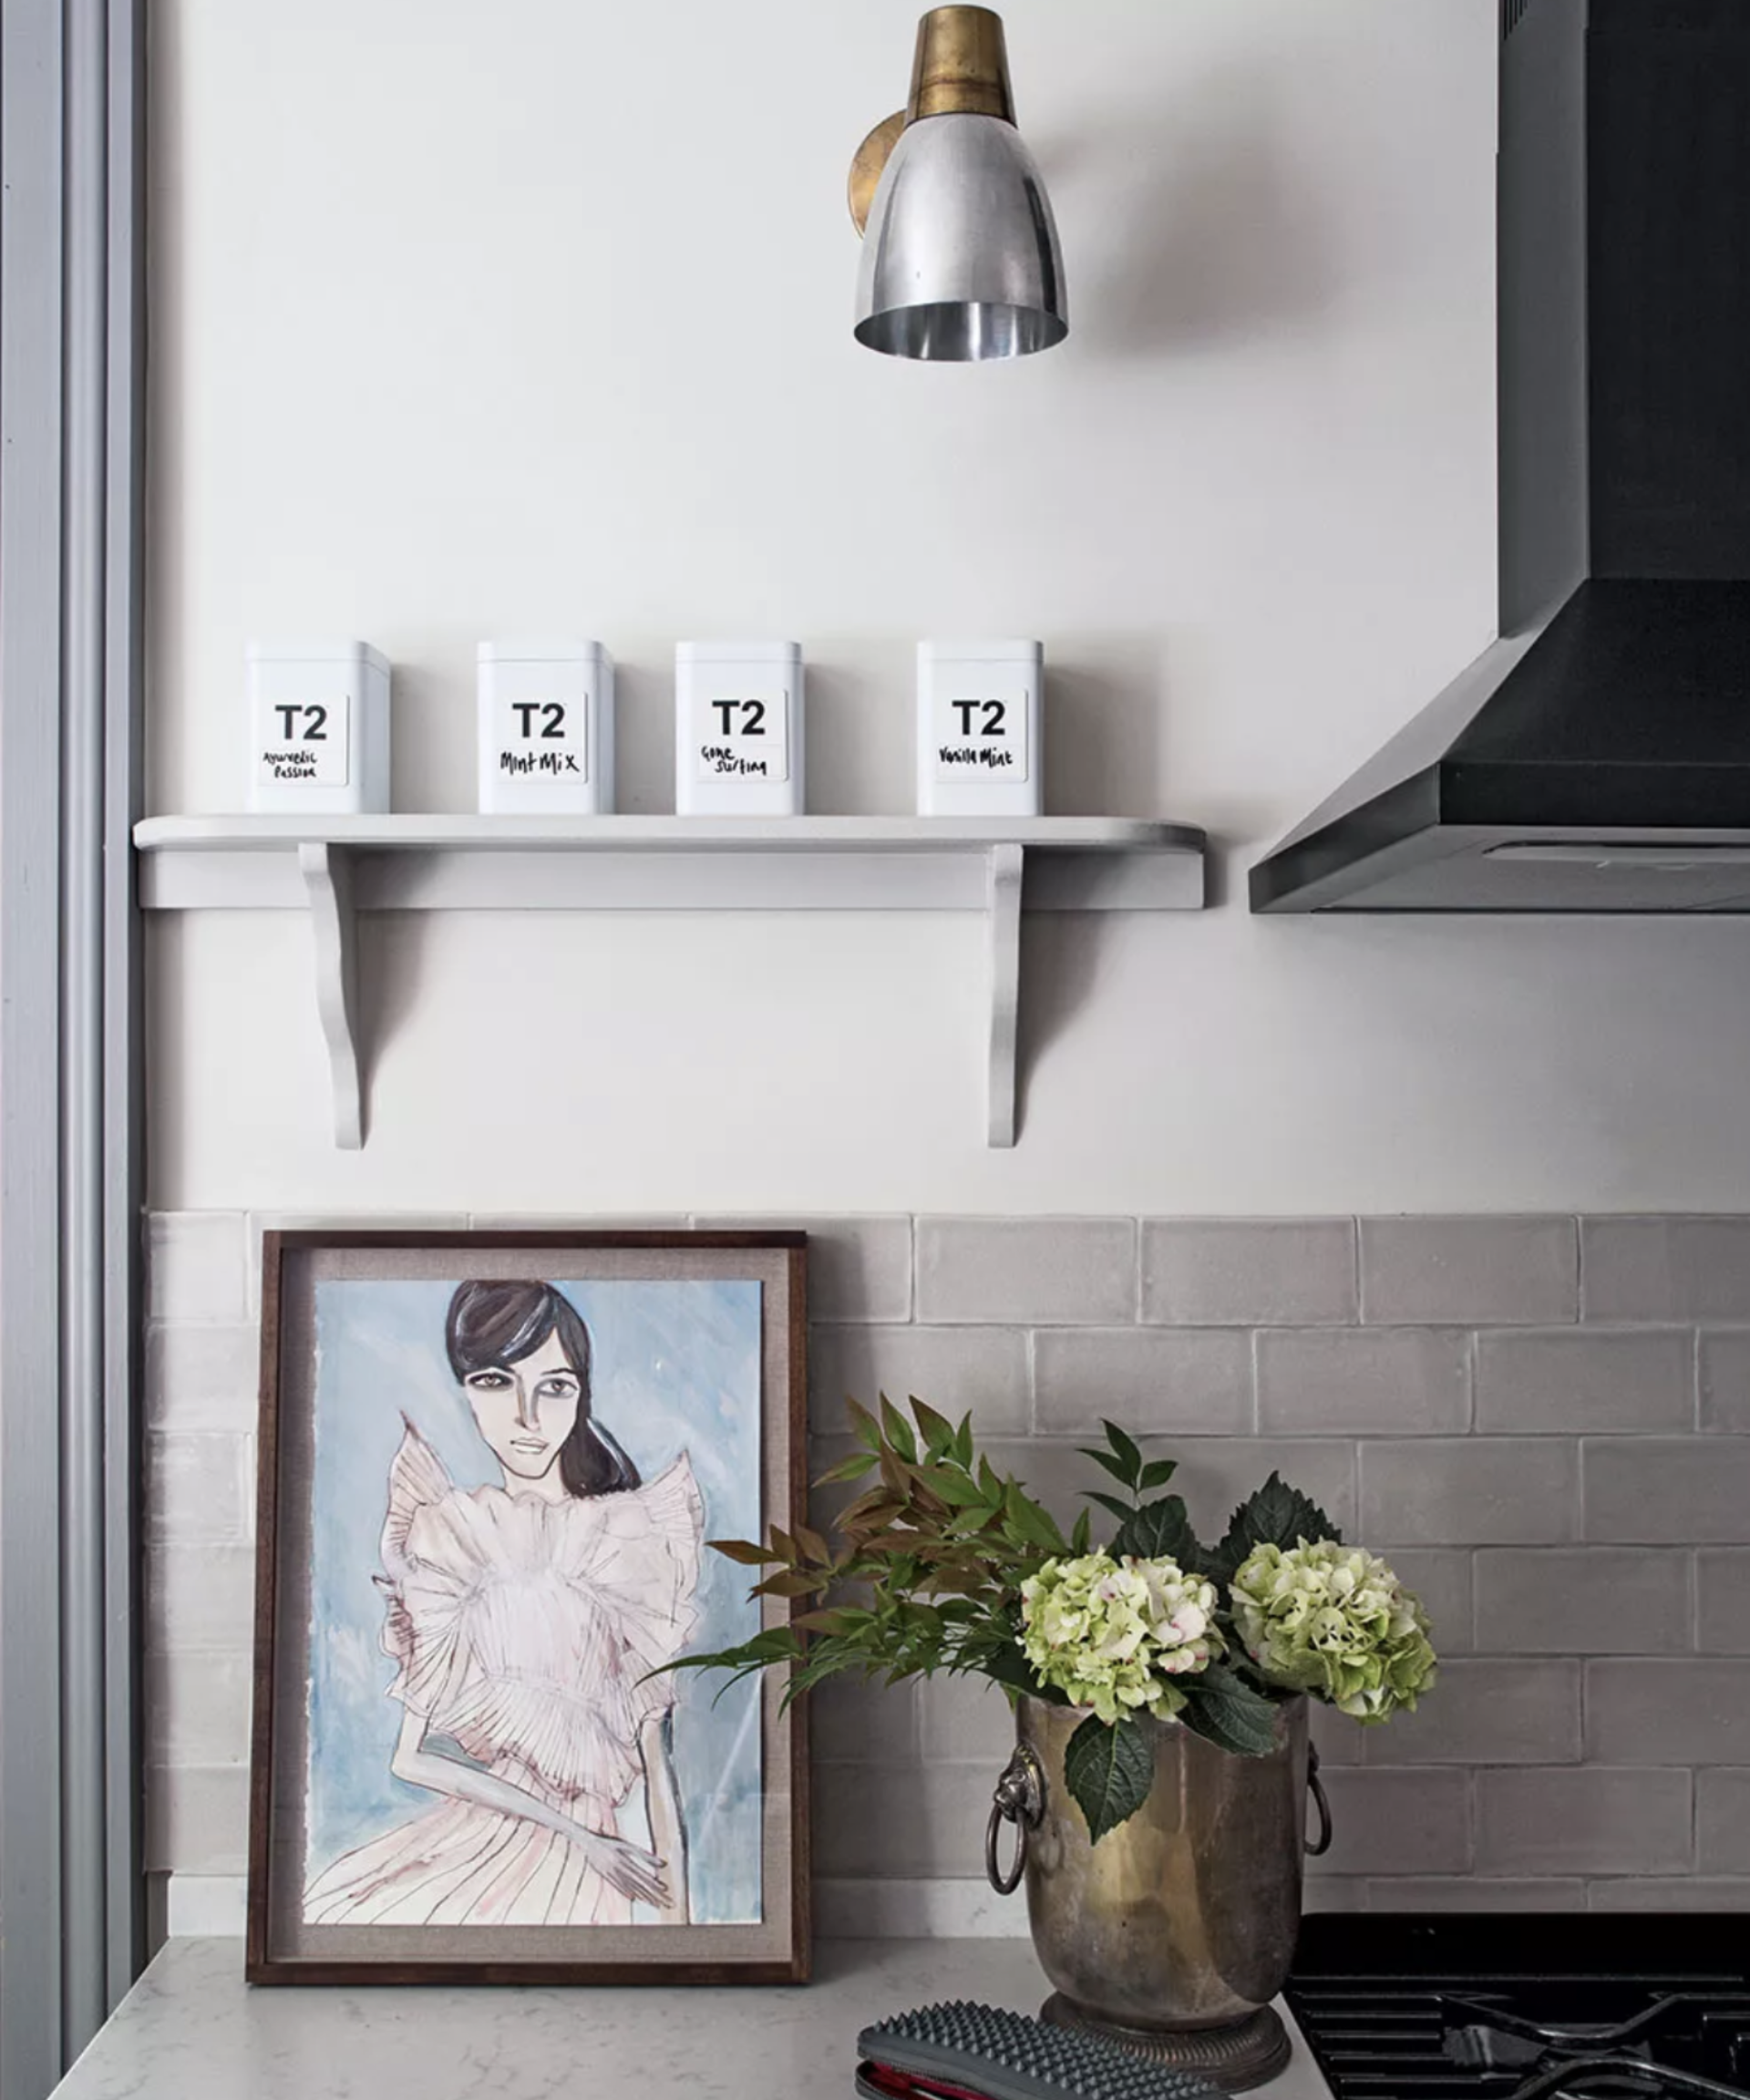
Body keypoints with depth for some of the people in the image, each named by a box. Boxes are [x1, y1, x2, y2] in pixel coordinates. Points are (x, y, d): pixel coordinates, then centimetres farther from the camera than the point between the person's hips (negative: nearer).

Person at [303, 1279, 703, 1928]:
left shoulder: (628, 1538, -6)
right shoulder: (449, 1536, -1)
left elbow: (657, 1753, -6)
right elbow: (410, 1758, -3)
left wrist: (677, 1919, -11)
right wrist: (575, 1832, -11)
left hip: (580, 1867, -3)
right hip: (469, 1842, 3)